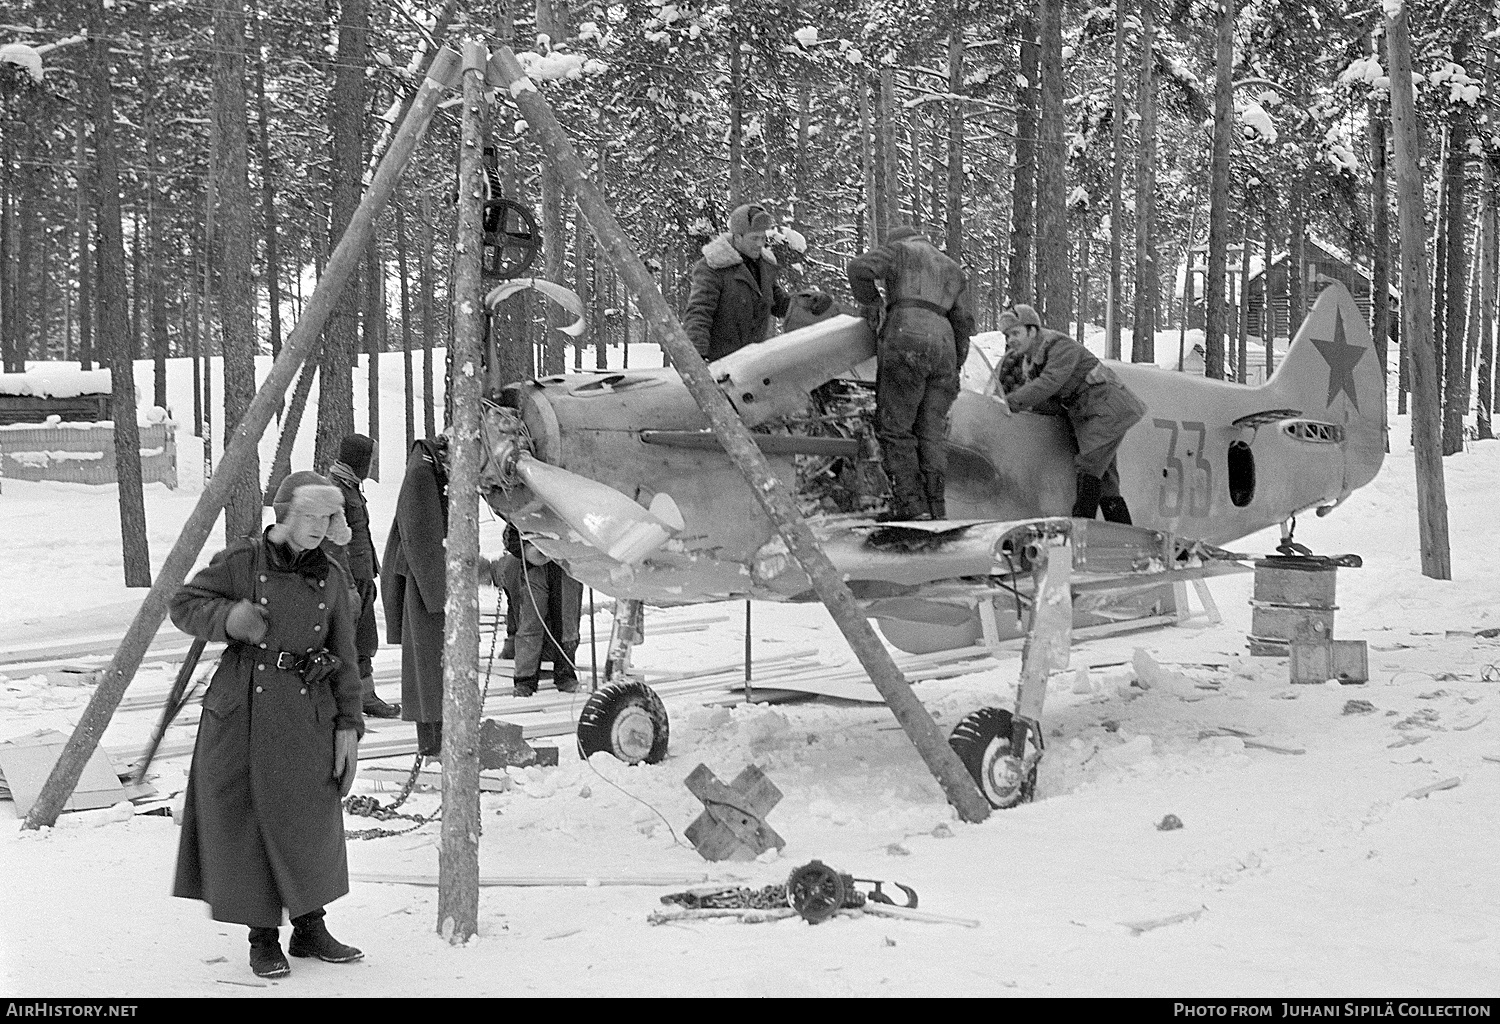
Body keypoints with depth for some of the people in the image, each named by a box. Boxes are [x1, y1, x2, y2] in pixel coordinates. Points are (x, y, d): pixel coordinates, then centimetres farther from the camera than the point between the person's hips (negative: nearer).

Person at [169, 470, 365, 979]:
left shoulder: (330, 578, 4)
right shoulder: (240, 562, -4)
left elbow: (344, 658, 8)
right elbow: (183, 605, 3)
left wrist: (348, 724, 3)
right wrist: (227, 617, -18)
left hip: (306, 714, 3)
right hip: (242, 710, -3)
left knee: (311, 822, 8)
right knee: (247, 823, 1)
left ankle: (309, 929, 24)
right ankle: (262, 938, 14)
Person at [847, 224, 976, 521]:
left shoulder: (899, 250, 16)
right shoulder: (954, 271, 31)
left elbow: (860, 267, -3)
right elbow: (963, 321, 22)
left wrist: (871, 304, 10)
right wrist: (955, 368, 22)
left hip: (906, 342, -5)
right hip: (943, 345, 5)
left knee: (894, 427, -3)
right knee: (932, 430, 7)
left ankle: (910, 504, -12)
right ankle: (935, 506, 0)